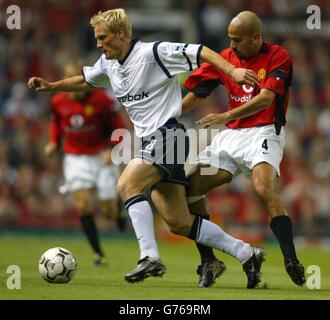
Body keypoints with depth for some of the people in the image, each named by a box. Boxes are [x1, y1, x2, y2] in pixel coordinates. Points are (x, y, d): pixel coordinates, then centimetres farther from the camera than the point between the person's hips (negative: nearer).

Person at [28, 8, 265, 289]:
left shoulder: (153, 53, -14)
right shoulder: (108, 63, 11)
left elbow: (201, 52, -17)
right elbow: (85, 81, 30)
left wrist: (232, 70, -30)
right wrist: (51, 86, 17)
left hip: (168, 136, -9)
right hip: (150, 140, 9)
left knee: (127, 185, -26)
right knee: (179, 223, 4)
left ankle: (150, 257, -26)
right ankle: (246, 253, 12)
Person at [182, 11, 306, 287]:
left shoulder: (278, 57, -7)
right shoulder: (225, 58, 9)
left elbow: (266, 98, -20)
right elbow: (196, 94, 14)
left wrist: (227, 116, -29)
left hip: (264, 132, -6)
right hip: (232, 135, 6)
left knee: (263, 189, -32)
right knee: (191, 187, -4)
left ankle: (292, 262, -30)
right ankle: (209, 261, 7)